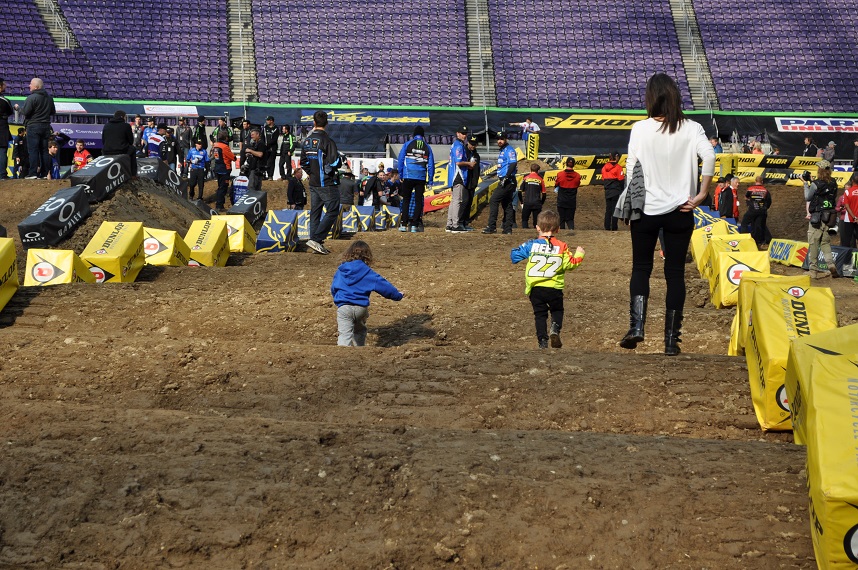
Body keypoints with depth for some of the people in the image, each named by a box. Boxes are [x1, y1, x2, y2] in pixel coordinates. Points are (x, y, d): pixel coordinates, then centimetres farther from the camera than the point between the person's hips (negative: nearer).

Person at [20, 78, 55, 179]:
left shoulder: (31, 98, -14)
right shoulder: (49, 98, 10)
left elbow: (25, 112, -16)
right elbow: (53, 112, 18)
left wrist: (20, 109, 4)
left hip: (33, 126, -6)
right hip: (46, 127, 7)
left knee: (33, 150, -6)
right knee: (44, 150, 9)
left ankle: (33, 173, -11)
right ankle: (45, 173, 8)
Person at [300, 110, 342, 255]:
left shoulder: (307, 141, 7)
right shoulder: (327, 141, -17)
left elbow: (303, 162, 13)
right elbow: (335, 162, -21)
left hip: (313, 182, 8)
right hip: (327, 183, -8)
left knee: (315, 212, 12)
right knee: (332, 212, -3)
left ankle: (316, 243, 13)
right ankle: (316, 239, -13)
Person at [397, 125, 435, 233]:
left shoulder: (407, 145, 1)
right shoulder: (427, 147, 6)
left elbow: (400, 161, 0)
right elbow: (431, 164, 7)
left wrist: (401, 175, 8)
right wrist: (430, 179, 12)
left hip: (408, 177, -1)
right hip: (421, 178, 1)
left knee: (406, 200, 6)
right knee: (418, 200, 7)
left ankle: (403, 224, -2)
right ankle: (415, 225, 3)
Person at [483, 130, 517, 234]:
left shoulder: (509, 150, -10)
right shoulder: (501, 151, 21)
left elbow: (513, 164, -21)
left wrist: (506, 178, -25)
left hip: (508, 181, -11)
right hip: (503, 181, 11)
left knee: (493, 200, -14)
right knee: (507, 204, 10)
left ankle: (492, 227, -16)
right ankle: (508, 228, 12)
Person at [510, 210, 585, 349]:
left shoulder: (531, 245, 0)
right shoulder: (561, 247, -1)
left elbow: (514, 255, 2)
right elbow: (570, 264, 2)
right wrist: (579, 255, 20)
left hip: (535, 288, 0)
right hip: (554, 288, 0)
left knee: (540, 314, 9)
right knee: (557, 310, 20)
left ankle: (542, 340, -1)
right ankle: (555, 329, -7)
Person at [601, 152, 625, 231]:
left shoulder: (604, 167, 6)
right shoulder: (618, 167, -11)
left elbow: (603, 179, 9)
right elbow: (621, 180, -10)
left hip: (607, 191, 5)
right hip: (616, 191, -5)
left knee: (608, 209, 9)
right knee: (615, 209, -1)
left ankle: (607, 227, 7)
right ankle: (613, 227, -3)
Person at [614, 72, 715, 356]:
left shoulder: (640, 128, -5)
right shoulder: (691, 128, -3)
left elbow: (631, 167, -4)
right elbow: (709, 156, -18)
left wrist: (632, 200, 8)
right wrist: (701, 194, -10)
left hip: (645, 210, 0)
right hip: (680, 211, 1)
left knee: (641, 268, 13)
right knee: (675, 273, 7)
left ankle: (636, 325, -5)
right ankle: (671, 340, 7)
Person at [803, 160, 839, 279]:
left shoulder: (815, 184, -13)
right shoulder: (833, 183, 2)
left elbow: (807, 198, -1)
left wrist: (806, 183, 10)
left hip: (817, 217, -5)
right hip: (830, 218, 5)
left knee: (813, 243, 3)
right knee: (826, 242, 14)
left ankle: (813, 269, 5)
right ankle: (831, 263, -5)